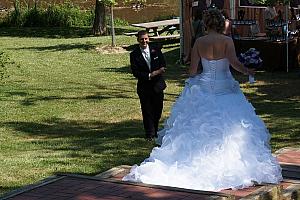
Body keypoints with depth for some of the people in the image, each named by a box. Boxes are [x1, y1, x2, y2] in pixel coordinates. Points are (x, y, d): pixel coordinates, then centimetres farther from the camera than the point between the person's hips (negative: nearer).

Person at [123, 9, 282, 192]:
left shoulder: (199, 42, -2)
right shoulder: (227, 41, -9)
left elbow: (193, 70, -1)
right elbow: (234, 62, -21)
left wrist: (193, 78, 21)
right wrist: (248, 71, -3)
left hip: (203, 87, 2)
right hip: (225, 88, -2)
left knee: (199, 126, 8)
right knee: (230, 127, 4)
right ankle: (228, 163, 1)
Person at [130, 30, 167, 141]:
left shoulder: (156, 50, 2)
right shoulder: (134, 54, -7)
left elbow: (163, 64, 5)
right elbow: (135, 72, -11)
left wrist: (157, 72, -17)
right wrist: (149, 76, -21)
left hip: (157, 85, 3)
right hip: (144, 87, -3)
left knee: (158, 109, 10)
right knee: (147, 111, 2)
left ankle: (155, 131, 29)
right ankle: (150, 133, 14)